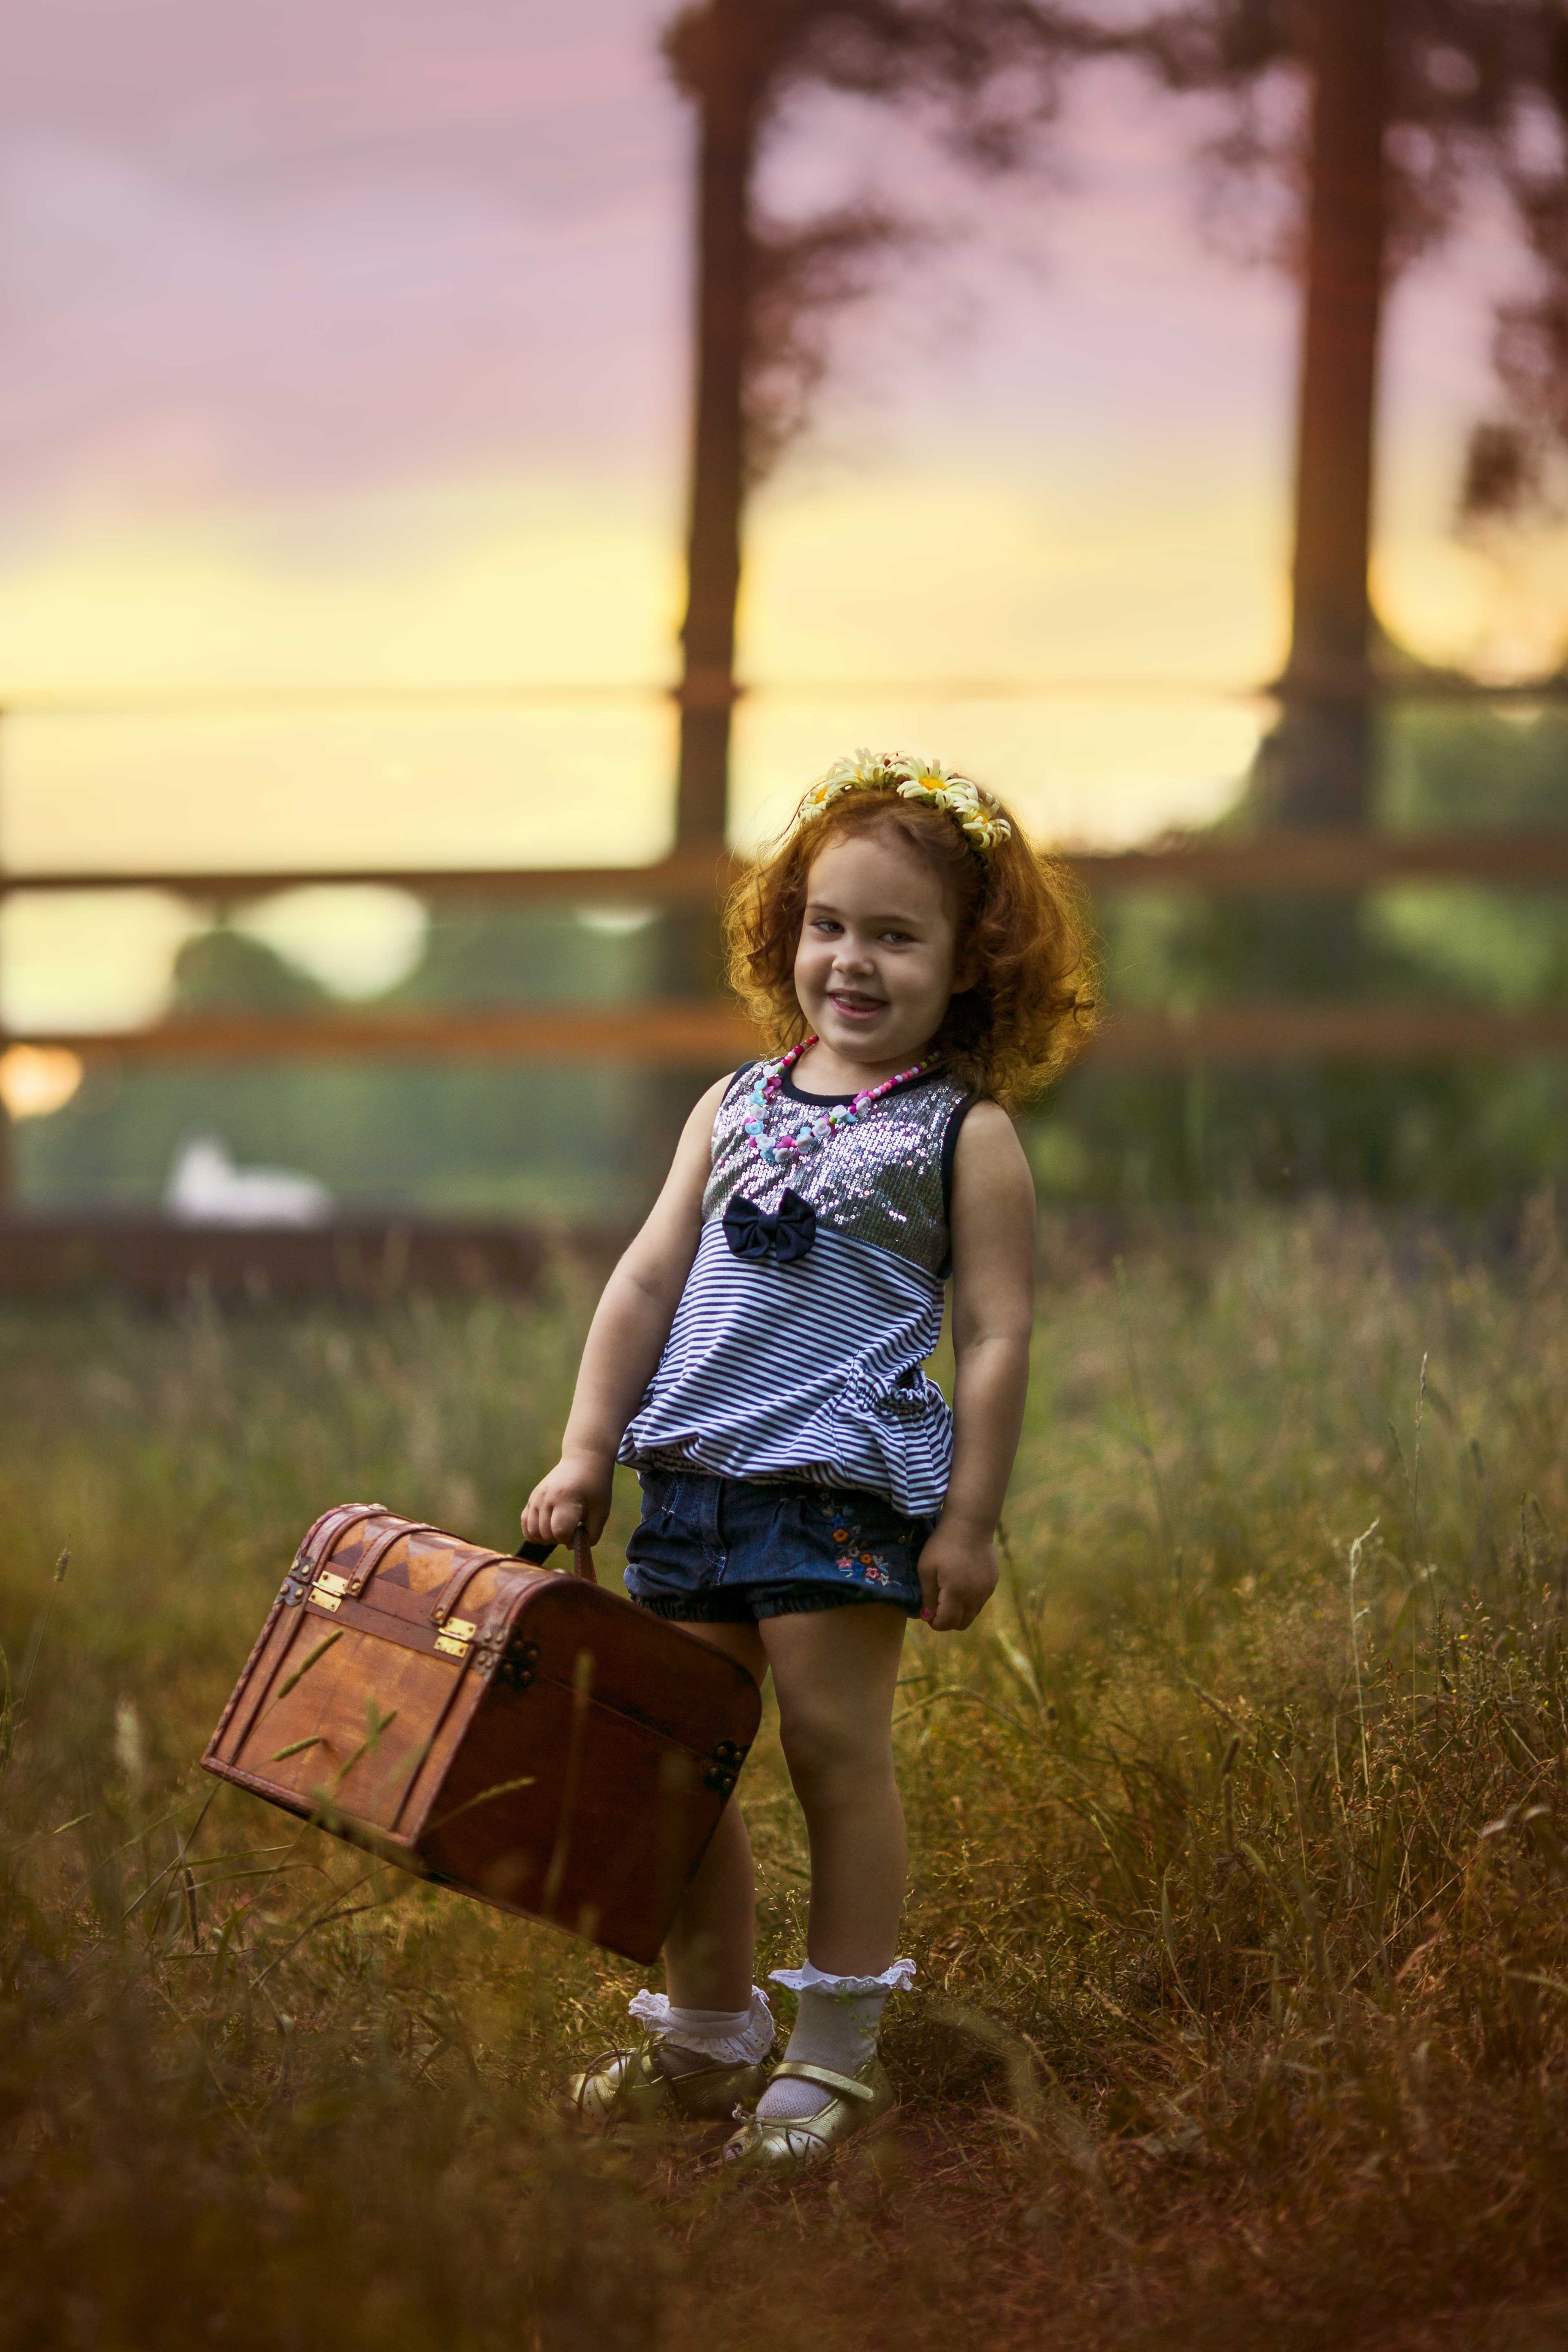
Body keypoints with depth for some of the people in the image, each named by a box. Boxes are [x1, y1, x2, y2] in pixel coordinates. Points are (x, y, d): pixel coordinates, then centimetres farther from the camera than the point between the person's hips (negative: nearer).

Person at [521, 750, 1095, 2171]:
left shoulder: (966, 1134, -2)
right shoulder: (735, 1108, 13)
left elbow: (998, 1336, -3)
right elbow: (647, 1280, 13)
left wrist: (969, 1520, -7)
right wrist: (587, 1452, 9)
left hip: (847, 1484, -5)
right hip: (693, 1473, 6)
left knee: (835, 1745, -3)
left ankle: (838, 2053, 8)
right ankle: (708, 2036, 25)